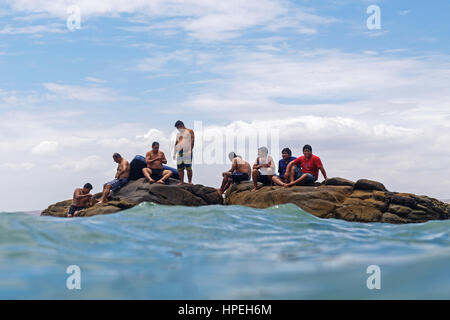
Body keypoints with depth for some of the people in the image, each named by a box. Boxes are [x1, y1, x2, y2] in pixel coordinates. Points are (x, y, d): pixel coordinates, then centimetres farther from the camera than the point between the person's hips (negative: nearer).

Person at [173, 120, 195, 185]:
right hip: (179, 152, 6)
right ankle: (181, 181, 5)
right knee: (180, 168, 1)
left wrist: (190, 150, -15)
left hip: (187, 152, -6)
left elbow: (192, 141, -4)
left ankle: (189, 181, -7)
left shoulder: (190, 131, 6)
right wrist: (174, 153, 18)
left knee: (188, 167, -10)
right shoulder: (178, 133, 24)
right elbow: (176, 143, 24)